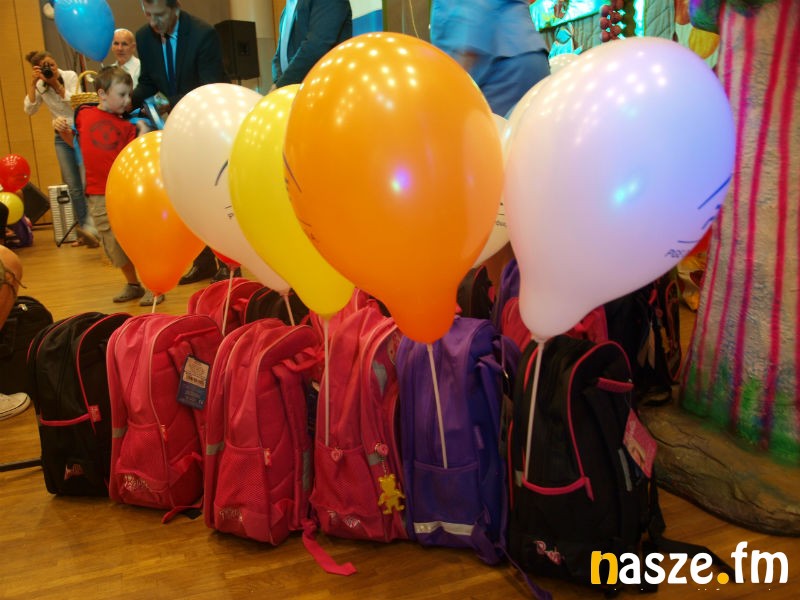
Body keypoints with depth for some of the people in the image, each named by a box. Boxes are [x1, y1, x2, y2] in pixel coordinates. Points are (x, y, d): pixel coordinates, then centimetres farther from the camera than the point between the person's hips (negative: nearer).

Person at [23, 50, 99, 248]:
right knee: (73, 186, -1)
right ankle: (86, 230, 2)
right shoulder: (39, 87, 0)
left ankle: (87, 227, -8)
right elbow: (29, 110, -11)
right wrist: (33, 83, -16)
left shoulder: (70, 76, -6)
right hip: (62, 137, 3)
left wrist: (56, 83, -18)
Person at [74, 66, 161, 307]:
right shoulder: (84, 115, 4)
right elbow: (75, 144, 18)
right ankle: (132, 284, 28)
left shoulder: (127, 126, 2)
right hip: (98, 195, 2)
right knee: (114, 245, 11)